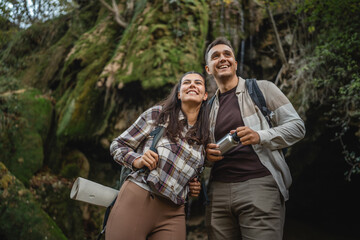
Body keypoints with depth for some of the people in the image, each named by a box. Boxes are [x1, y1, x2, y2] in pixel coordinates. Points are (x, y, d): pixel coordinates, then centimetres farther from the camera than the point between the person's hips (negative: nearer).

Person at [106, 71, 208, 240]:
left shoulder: (204, 137, 12)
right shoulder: (157, 114, 1)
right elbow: (117, 145, 5)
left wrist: (195, 186, 7)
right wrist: (137, 161, -13)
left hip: (172, 213, 4)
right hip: (136, 201, -3)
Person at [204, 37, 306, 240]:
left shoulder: (262, 88, 6)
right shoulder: (208, 107, 19)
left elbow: (297, 126, 2)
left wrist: (260, 136, -15)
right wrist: (207, 155, 2)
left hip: (259, 183, -4)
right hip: (218, 190, 4)